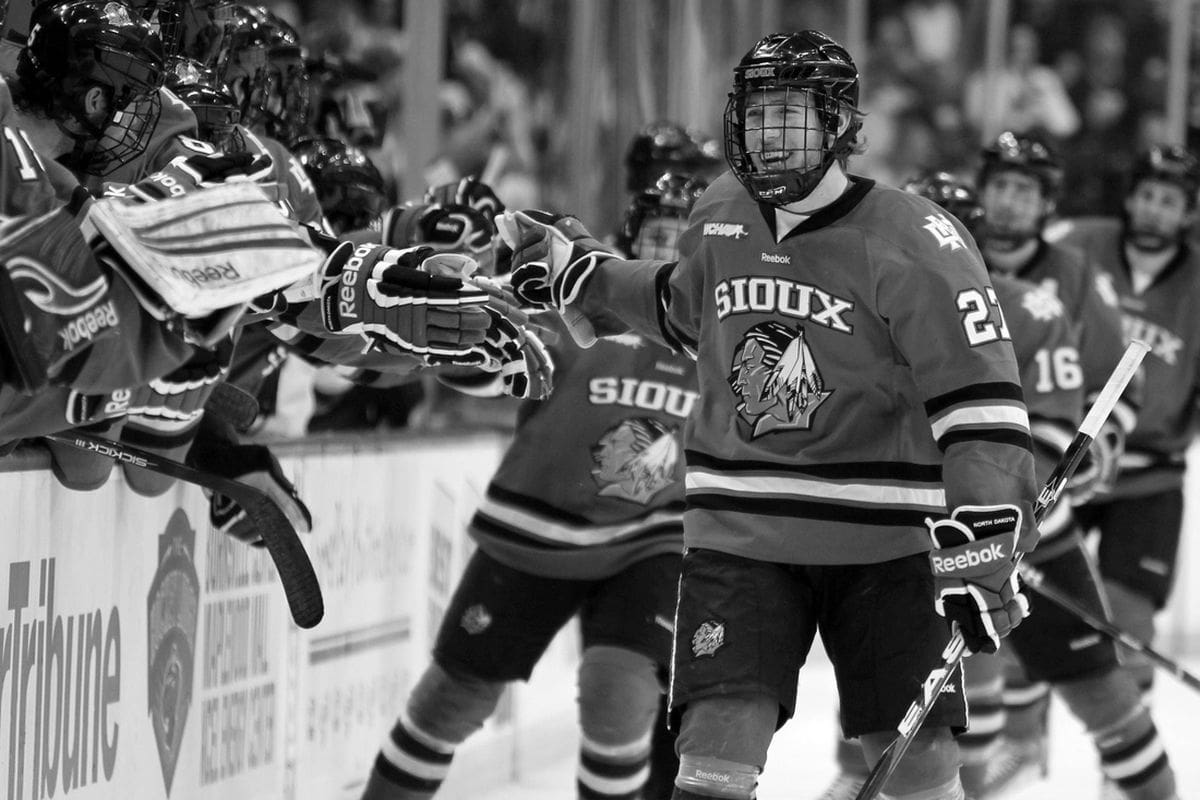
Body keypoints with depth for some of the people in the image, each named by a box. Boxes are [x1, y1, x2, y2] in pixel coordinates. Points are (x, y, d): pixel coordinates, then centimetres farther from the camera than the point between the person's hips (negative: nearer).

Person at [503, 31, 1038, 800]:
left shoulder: (913, 240, -14)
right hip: (741, 531, 3)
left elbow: (980, 398, -19)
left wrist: (982, 549, -27)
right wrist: (576, 270, 24)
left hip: (882, 542, -3)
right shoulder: (721, 219, 4)